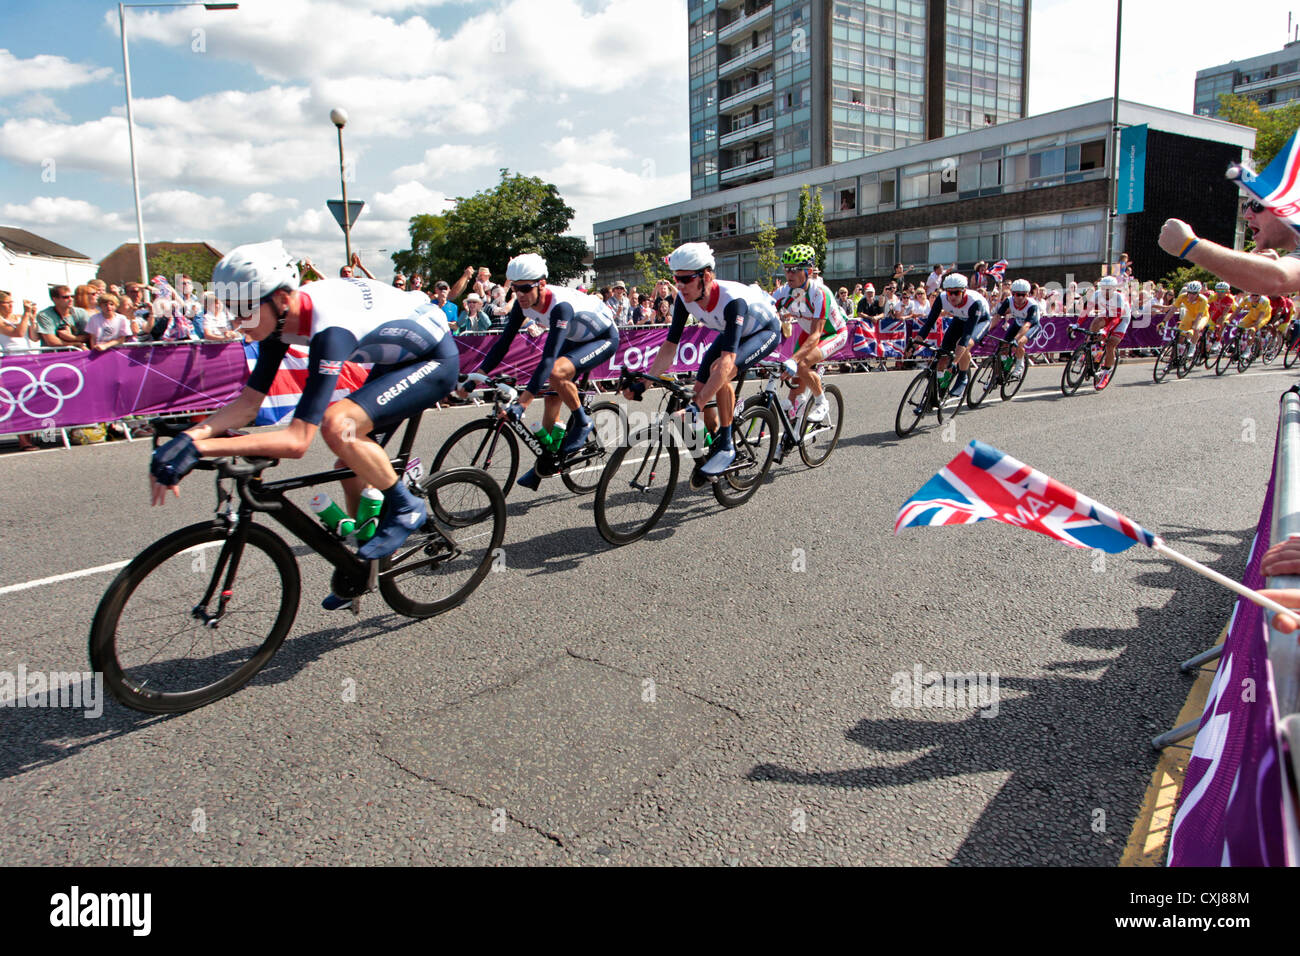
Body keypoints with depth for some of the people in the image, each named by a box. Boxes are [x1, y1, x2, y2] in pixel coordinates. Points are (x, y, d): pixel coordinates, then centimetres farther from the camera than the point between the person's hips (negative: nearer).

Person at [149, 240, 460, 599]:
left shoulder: (329, 329, -37)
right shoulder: (282, 318, -11)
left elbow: (297, 440, -40)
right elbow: (249, 402, -6)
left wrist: (198, 448, -41)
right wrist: (185, 437, -22)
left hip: (435, 359, -9)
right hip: (395, 359, 9)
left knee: (338, 424, -30)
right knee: (353, 467, 7)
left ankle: (405, 507, -8)